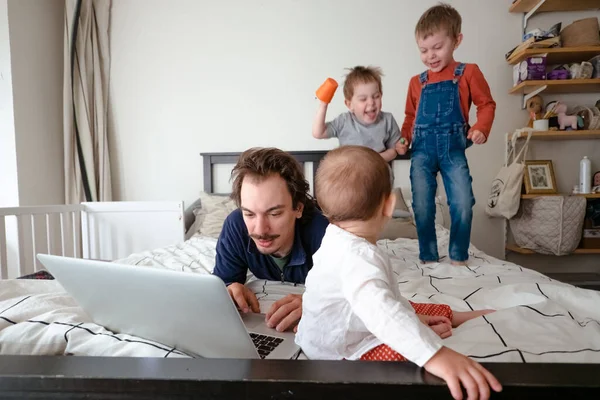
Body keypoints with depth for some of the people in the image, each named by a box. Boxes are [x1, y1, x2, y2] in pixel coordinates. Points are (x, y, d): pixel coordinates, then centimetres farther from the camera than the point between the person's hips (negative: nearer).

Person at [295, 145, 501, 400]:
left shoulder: (340, 240, -3)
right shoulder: (358, 257, -36)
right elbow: (380, 311, -53)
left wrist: (410, 316, 7)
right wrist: (434, 354, -58)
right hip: (341, 351, -9)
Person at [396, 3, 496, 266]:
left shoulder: (468, 73, 5)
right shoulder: (417, 82, 12)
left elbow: (486, 104, 6)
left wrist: (481, 129, -12)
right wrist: (404, 138, 2)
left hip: (453, 148, -1)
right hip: (422, 149, 2)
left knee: (463, 204, -7)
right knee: (422, 207, -2)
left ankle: (458, 256, 14)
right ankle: (428, 257, 14)